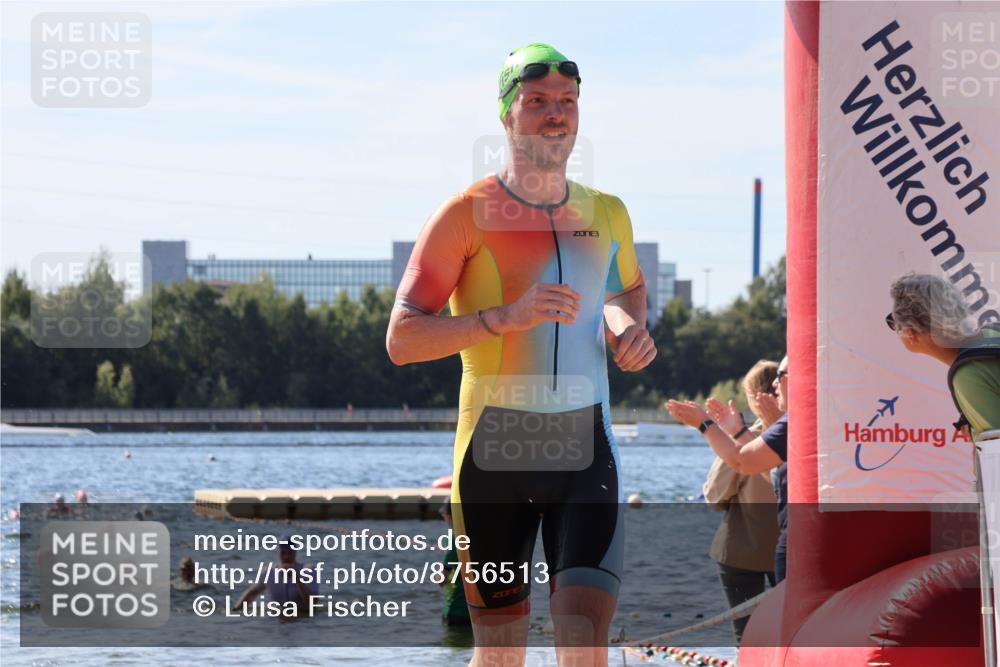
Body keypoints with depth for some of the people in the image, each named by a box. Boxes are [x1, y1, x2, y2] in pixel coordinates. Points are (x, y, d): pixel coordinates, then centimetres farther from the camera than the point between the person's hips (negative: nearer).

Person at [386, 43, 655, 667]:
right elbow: (402, 339, -9)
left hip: (587, 447, 2)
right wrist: (507, 316, -21)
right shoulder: (469, 213, -4)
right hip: (495, 450, -2)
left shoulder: (607, 214, 10)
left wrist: (630, 327, 7)